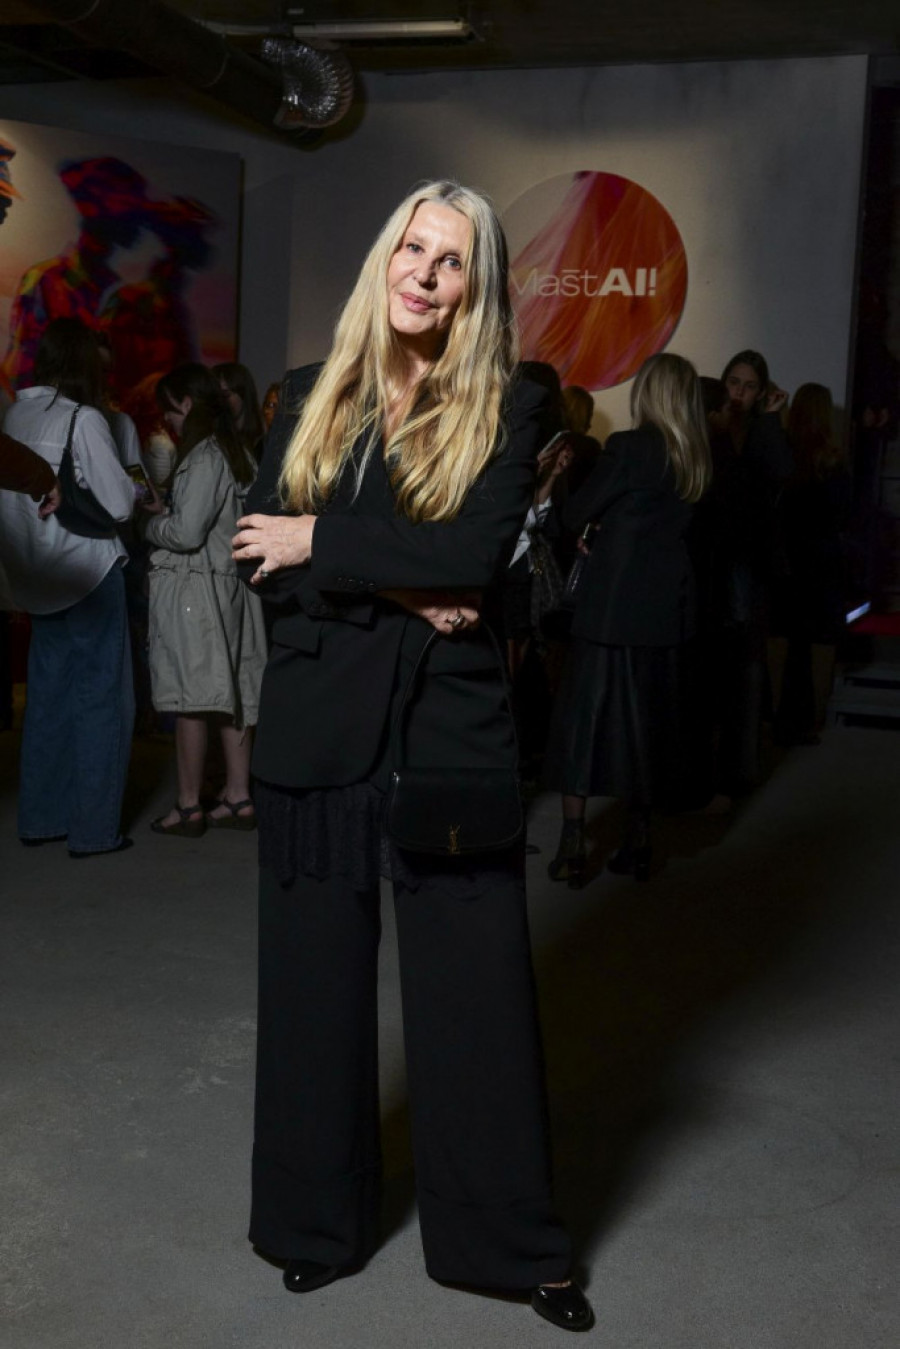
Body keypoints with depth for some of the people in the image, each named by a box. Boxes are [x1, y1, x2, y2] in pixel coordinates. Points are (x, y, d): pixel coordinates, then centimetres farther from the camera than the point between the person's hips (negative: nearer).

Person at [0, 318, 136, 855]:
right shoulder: (83, 420, -14)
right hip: (89, 573, -6)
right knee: (100, 698, 2)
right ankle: (93, 829, 6)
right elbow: (118, 504, -13)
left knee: (49, 693, 14)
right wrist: (136, 488, 7)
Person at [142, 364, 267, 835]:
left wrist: (150, 525, 1)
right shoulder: (239, 454, 12)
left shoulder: (204, 458, -15)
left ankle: (189, 806, 2)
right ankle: (238, 797, 16)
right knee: (232, 696, 11)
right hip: (229, 584, 9)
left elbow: (187, 532, -20)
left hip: (194, 585, -9)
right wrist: (165, 513, 17)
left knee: (191, 699, -3)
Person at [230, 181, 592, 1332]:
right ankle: (315, 1224, 30)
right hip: (316, 721, 3)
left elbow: (473, 562, -14)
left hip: (449, 725, -2)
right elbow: (259, 557, -2)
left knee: (478, 986, 5)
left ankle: (511, 1240, 23)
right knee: (314, 978, 11)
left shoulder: (504, 412, 0)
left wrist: (321, 541, -11)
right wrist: (397, 589, -14)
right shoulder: (310, 399, 8)